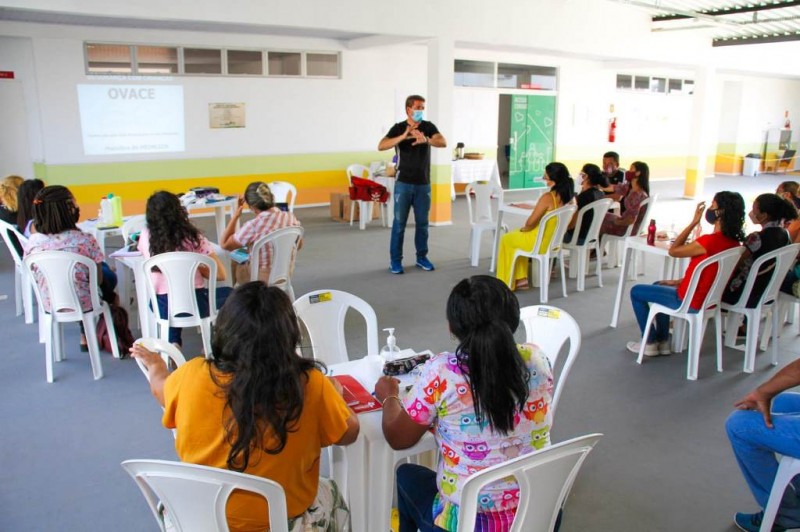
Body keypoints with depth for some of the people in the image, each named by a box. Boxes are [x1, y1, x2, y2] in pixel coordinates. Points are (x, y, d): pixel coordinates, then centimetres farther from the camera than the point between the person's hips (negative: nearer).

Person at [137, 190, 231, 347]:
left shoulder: (146, 236, -1)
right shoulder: (192, 237, -9)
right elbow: (220, 274, -6)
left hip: (163, 307, 3)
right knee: (230, 293, 26)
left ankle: (173, 343, 18)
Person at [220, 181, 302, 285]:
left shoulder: (253, 226, -29)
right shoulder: (290, 217, -14)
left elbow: (224, 244, -13)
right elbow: (299, 245, 4)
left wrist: (236, 215, -11)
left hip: (260, 279, -5)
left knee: (234, 264, 29)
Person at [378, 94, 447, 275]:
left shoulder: (429, 127, 1)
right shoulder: (398, 128, -5)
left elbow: (443, 143, -15)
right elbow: (381, 146, -18)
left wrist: (426, 140, -36)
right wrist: (403, 137, -32)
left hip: (423, 184, 2)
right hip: (403, 184, -2)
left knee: (422, 223, 10)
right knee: (399, 223, 1)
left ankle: (421, 257, 23)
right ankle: (395, 260, 10)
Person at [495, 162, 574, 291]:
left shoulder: (547, 198, -26)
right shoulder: (568, 197, -3)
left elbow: (530, 222, -21)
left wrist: (523, 229, 2)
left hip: (540, 242, -8)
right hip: (555, 241, 8)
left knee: (506, 239, 18)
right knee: (516, 236, 30)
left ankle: (507, 283, 27)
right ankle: (521, 279, 28)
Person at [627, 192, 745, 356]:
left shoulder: (709, 241, -28)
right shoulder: (733, 242, -2)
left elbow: (673, 251, -13)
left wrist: (694, 222, -13)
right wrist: (679, 282, 12)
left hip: (691, 302, -9)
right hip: (710, 299, 9)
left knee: (636, 291, 8)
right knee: (658, 286, 31)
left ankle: (649, 343, 17)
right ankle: (663, 342, 30)